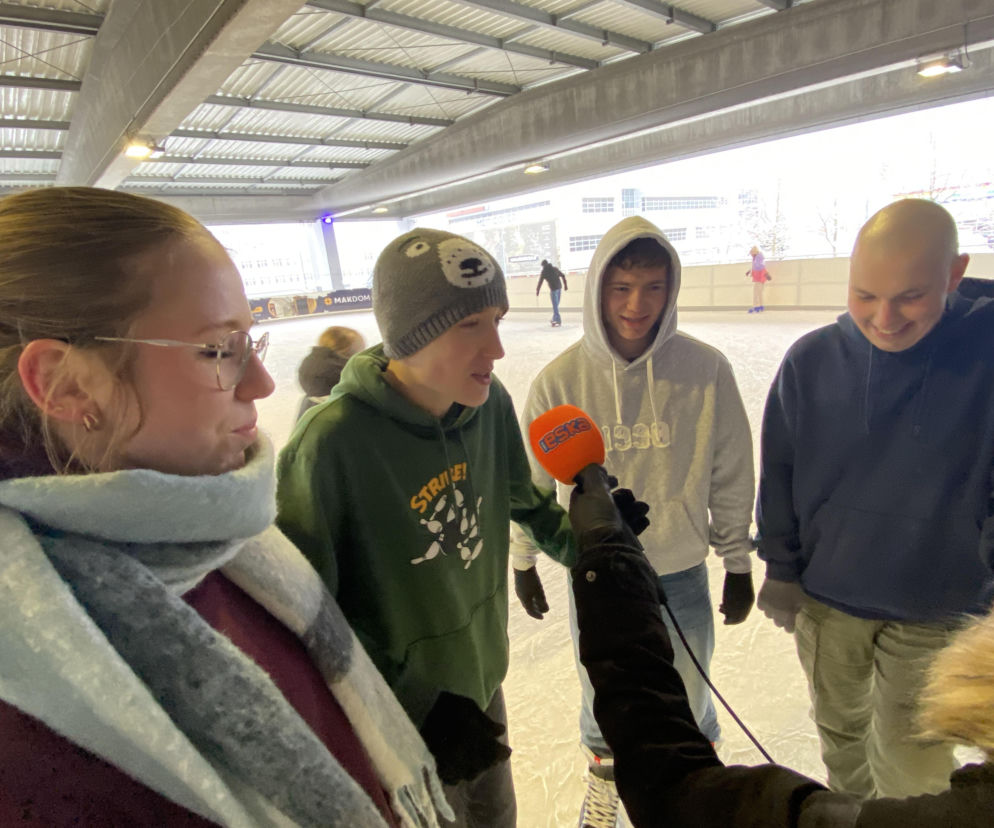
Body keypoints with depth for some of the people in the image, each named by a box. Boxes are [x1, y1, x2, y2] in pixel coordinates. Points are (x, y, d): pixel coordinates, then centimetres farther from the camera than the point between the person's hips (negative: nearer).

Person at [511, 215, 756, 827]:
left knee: (688, 702, 22)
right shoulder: (560, 380, -15)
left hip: (682, 575, 0)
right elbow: (533, 480, -3)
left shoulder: (706, 370, -15)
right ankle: (604, 778, 56)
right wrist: (524, 562, 7)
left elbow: (731, 477, -4)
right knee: (603, 700, 24)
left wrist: (738, 566, 4)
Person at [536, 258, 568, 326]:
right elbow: (563, 275, 17)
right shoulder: (555, 268, 12)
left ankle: (558, 321, -5)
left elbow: (540, 282, -3)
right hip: (559, 288, 6)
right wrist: (565, 285, 23)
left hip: (553, 289, -6)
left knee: (555, 306, -3)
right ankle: (554, 319, 21)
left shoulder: (544, 272, -3)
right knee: (556, 305, 15)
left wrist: (537, 291, 6)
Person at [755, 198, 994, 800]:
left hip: (936, 615, -2)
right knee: (841, 734, 23)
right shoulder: (811, 360, -11)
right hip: (824, 600, 3)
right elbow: (780, 472, -2)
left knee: (912, 777, 6)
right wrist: (781, 572, 2)